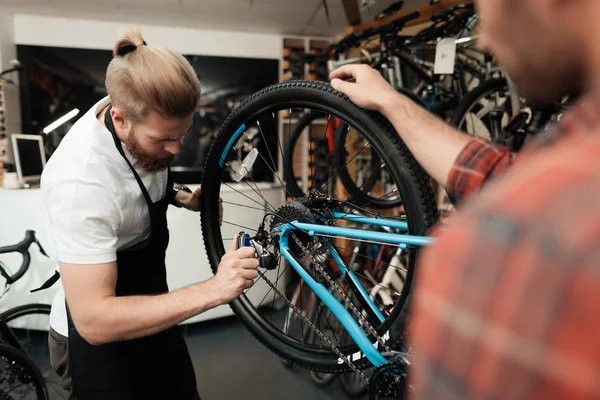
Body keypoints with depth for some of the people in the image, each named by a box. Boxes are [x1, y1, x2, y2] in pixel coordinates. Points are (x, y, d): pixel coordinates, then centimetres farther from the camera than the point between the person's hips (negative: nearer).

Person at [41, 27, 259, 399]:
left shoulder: (146, 120, -12)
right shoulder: (81, 180, -35)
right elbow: (94, 320, -35)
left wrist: (181, 197, -7)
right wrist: (213, 290, -39)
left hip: (149, 312, 7)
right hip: (97, 337, -7)